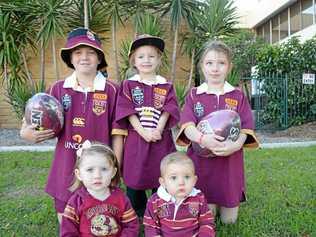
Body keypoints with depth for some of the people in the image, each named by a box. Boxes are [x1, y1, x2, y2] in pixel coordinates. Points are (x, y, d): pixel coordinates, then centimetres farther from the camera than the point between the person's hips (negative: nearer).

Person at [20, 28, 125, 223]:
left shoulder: (111, 90, -7)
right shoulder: (58, 89, 1)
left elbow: (117, 134, -4)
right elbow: (48, 128, 10)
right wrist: (26, 132, -11)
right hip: (66, 170, 3)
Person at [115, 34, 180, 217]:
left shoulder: (166, 86, 6)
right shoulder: (128, 85, 3)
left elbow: (167, 111, -3)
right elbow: (128, 112, -6)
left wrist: (158, 130, -17)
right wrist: (143, 132, -16)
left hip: (161, 139, 1)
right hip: (136, 139, 0)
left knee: (161, 179, 9)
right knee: (134, 179, 9)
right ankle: (138, 216, 28)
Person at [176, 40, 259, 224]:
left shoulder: (238, 96, 2)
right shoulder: (194, 95, 1)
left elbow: (246, 128, -4)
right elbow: (187, 125, -11)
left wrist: (236, 144, -26)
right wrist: (203, 139, -32)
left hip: (230, 160, 1)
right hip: (201, 161, 0)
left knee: (229, 219, 10)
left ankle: (228, 204, 42)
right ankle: (209, 204, 38)